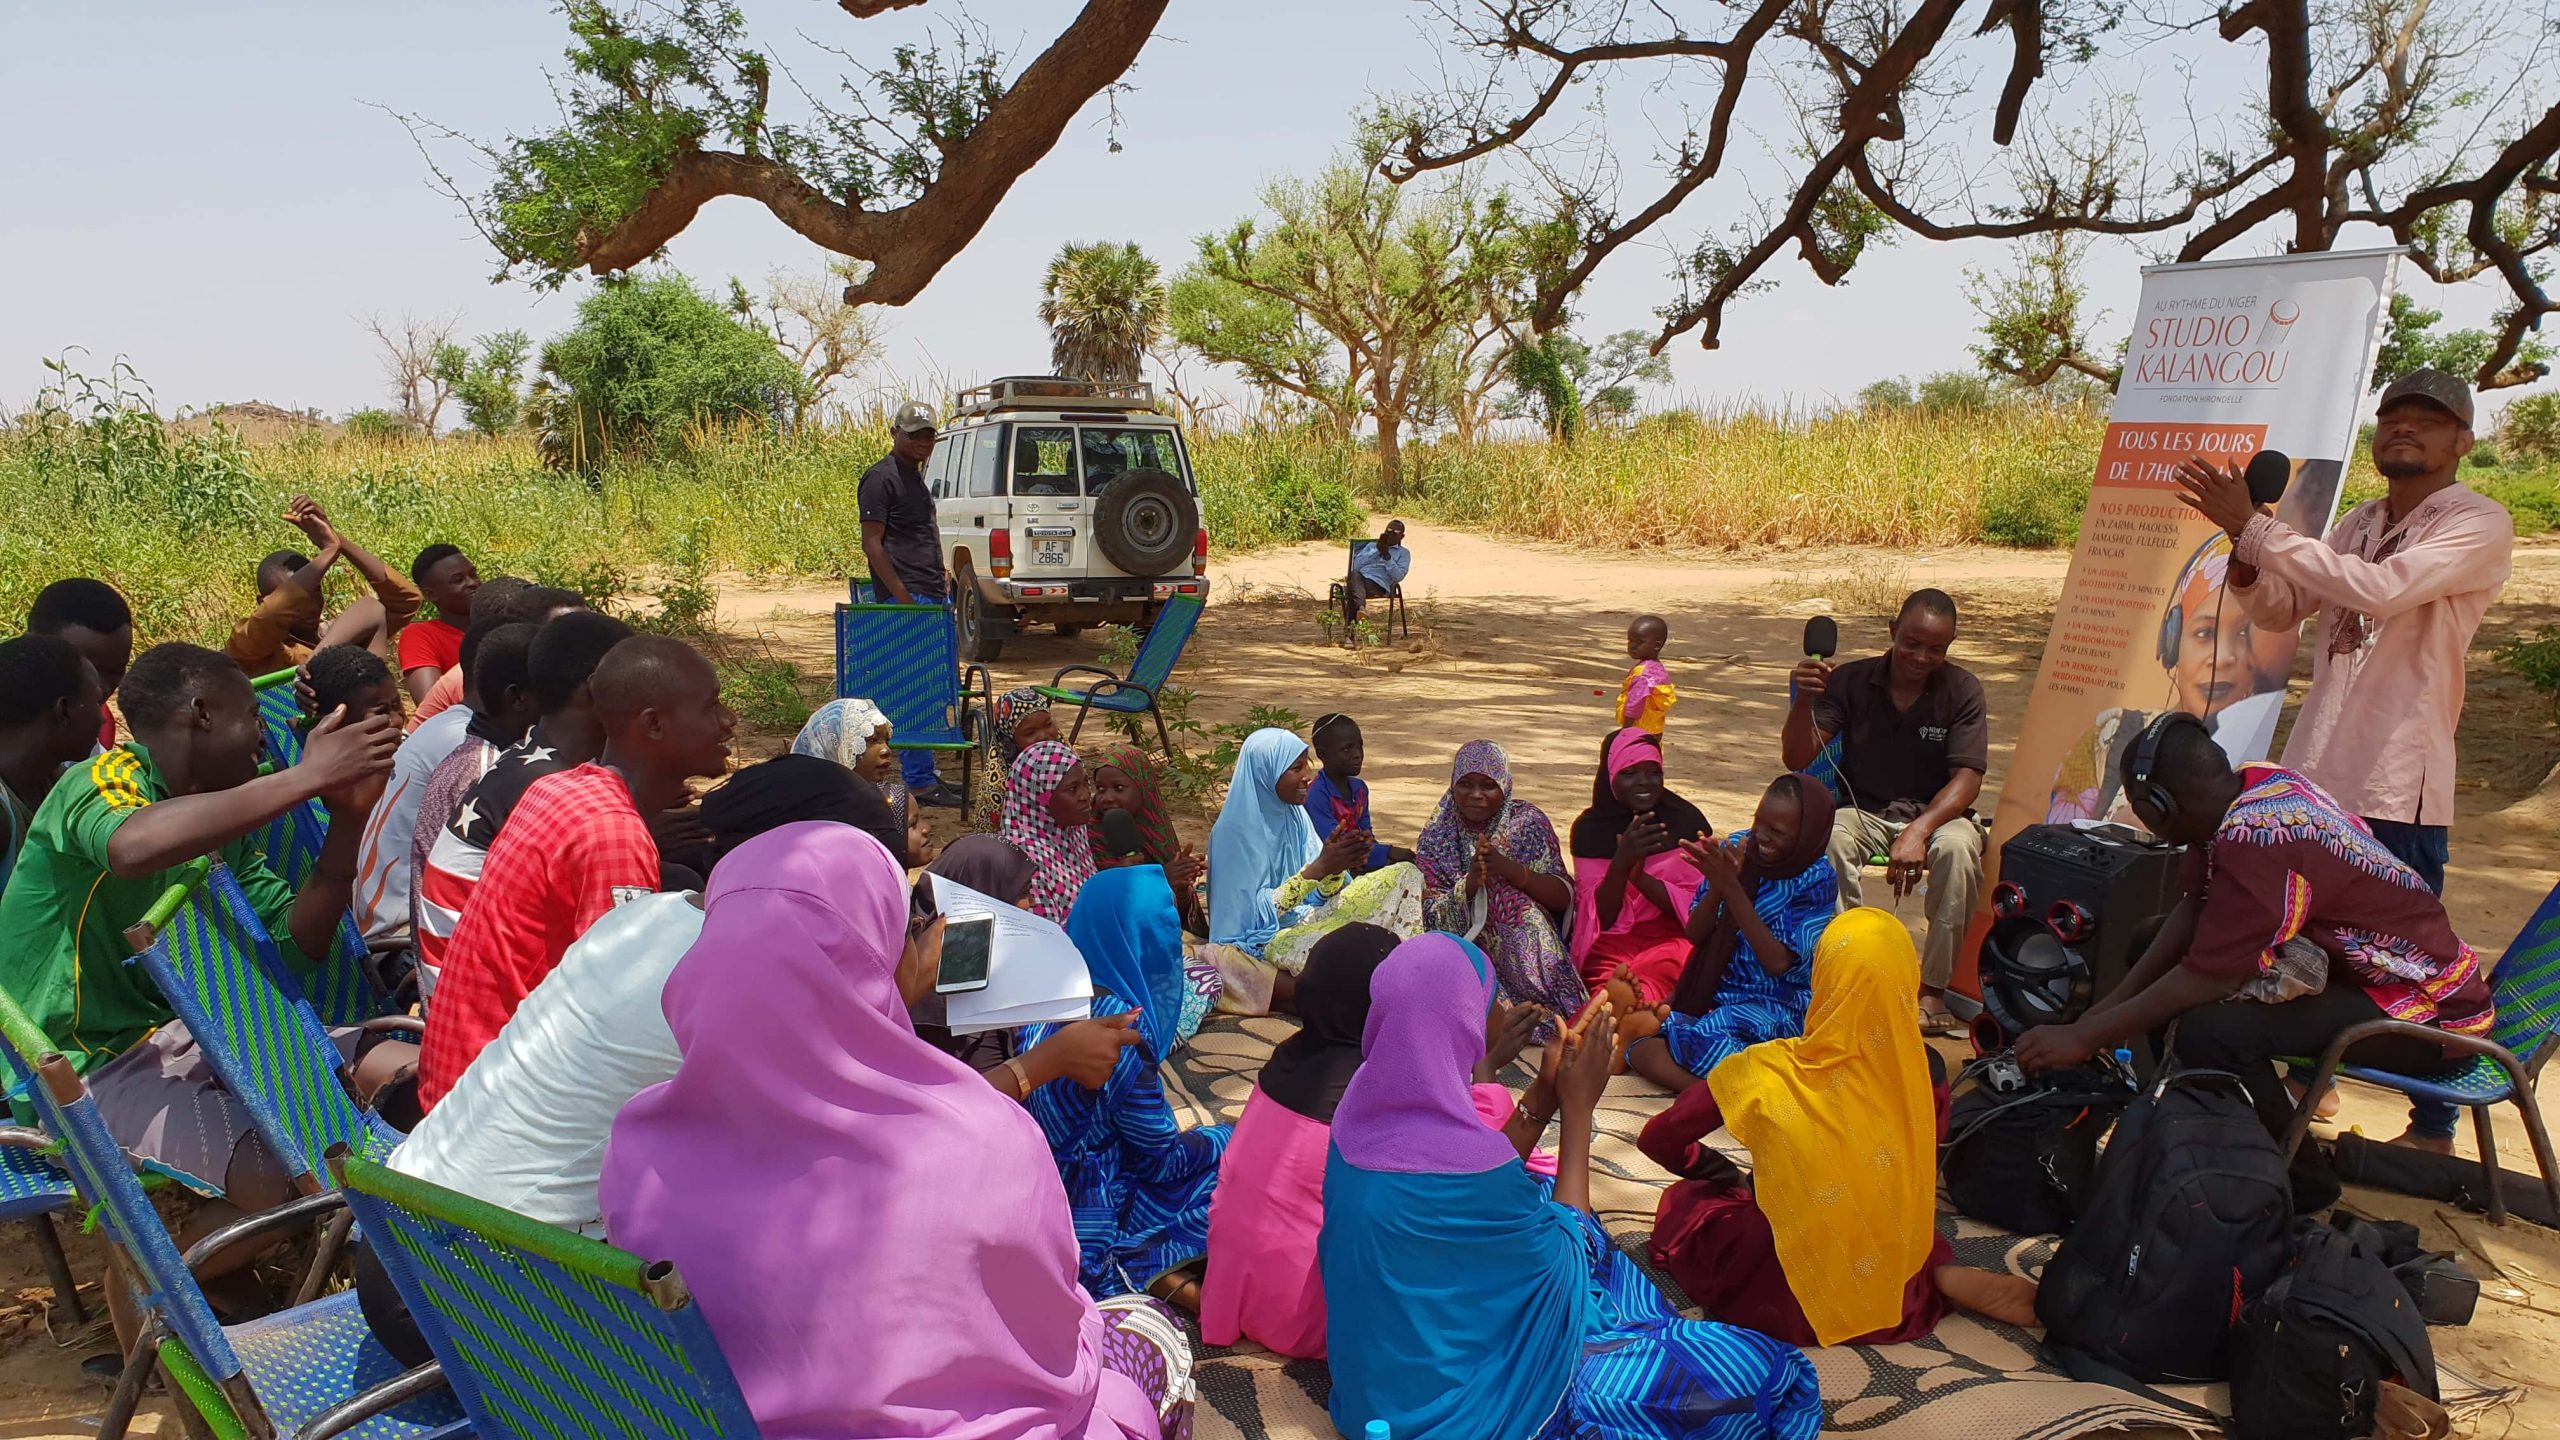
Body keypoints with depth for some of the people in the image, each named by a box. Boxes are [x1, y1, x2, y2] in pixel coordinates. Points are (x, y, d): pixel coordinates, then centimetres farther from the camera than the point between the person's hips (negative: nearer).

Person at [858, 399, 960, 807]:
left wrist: (943, 584, 18)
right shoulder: (881, 478, -9)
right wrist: (902, 597, -19)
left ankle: (925, 774, 18)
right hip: (907, 598, -10)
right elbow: (872, 542, -14)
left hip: (933, 596, 10)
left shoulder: (915, 476, 20)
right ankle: (920, 783, -6)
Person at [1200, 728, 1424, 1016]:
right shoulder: (1236, 830, -18)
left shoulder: (1294, 814, 5)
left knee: (1405, 876, -2)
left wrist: (1335, 867, -17)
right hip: (1259, 937, -9)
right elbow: (1258, 911, -20)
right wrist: (1318, 868, -24)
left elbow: (1324, 894, 6)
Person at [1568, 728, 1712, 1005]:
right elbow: (1600, 918, -1)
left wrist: (1640, 876, -16)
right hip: (1612, 943, 1)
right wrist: (1621, 862, -19)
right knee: (1610, 976, -37)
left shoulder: (1688, 821, 3)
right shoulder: (1590, 829, 5)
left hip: (1673, 939, -1)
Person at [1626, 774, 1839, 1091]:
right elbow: (1694, 934, -1)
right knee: (1638, 1043, -23)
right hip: (1714, 992, 5)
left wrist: (1731, 888, -24)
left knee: (1705, 1038, -35)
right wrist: (1717, 885, -20)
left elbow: (1778, 962, -19)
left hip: (1778, 1005, -5)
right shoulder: (1736, 848, 1)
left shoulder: (1816, 880, -9)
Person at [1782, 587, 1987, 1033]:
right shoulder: (1852, 680, -4)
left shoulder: (1962, 690, -5)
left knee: (1958, 847, -35)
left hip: (1936, 812, 0)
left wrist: (1919, 830, -30)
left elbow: (1967, 779, -12)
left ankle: (1932, 988, -25)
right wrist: (1804, 699, -28)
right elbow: (1798, 758, -9)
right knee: (1824, 839, -34)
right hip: (1862, 810, 0)